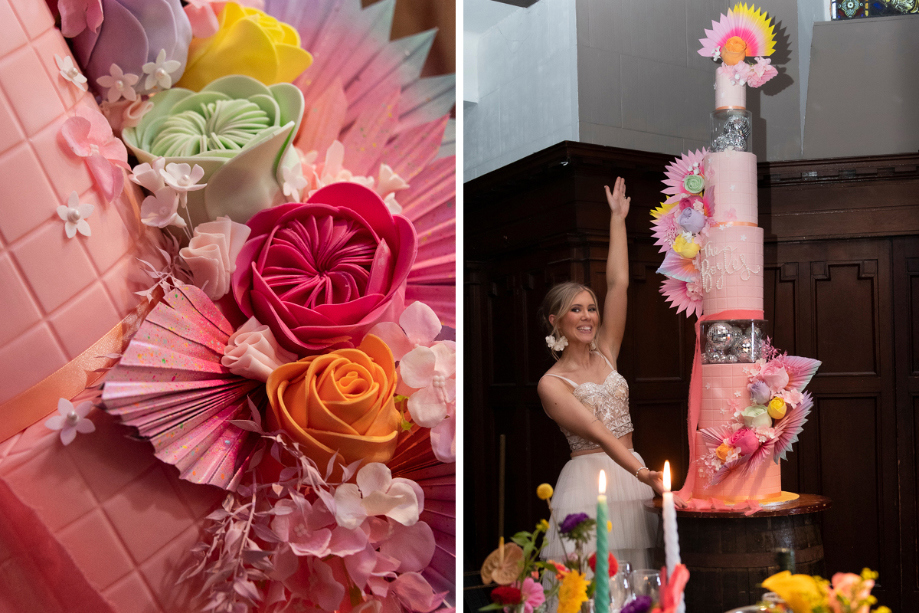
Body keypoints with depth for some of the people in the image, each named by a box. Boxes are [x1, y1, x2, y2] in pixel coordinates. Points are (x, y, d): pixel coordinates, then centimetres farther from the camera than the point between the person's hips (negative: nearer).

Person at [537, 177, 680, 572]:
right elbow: (597, 433, -18)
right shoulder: (551, 384, -6)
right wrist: (642, 473, -31)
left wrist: (618, 218, 10)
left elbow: (618, 283, 8)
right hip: (589, 481, -6)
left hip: (631, 475, 6)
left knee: (635, 583, 6)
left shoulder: (605, 355, 10)